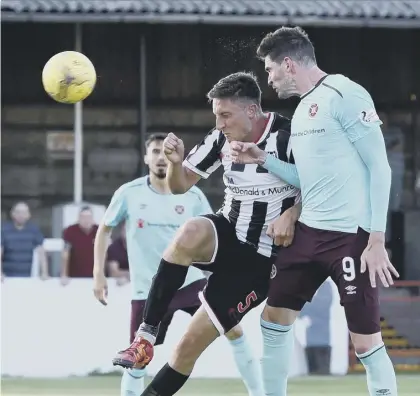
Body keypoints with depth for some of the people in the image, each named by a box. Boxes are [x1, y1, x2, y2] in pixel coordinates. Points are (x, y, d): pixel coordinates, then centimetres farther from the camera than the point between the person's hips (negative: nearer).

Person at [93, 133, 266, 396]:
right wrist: (99, 273, 1)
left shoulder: (193, 196, -2)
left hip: (190, 282, 1)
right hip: (149, 291, -1)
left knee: (234, 331, -9)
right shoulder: (128, 194, -4)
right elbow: (104, 230, 9)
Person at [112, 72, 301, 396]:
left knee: (192, 343, -10)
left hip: (259, 259, -4)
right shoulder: (221, 139, 0)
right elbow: (180, 185, 7)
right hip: (228, 236, 4)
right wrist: (175, 162, -15)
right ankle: (146, 338, -29)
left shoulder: (287, 137, -17)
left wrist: (292, 213, -28)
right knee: (191, 232, -35)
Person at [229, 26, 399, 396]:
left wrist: (377, 240, -17)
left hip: (352, 235, -9)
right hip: (309, 231, 9)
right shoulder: (303, 108, 15)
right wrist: (262, 159, 10)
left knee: (365, 341, -8)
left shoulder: (344, 95, -12)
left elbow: (379, 168, -13)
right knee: (275, 317, 10)